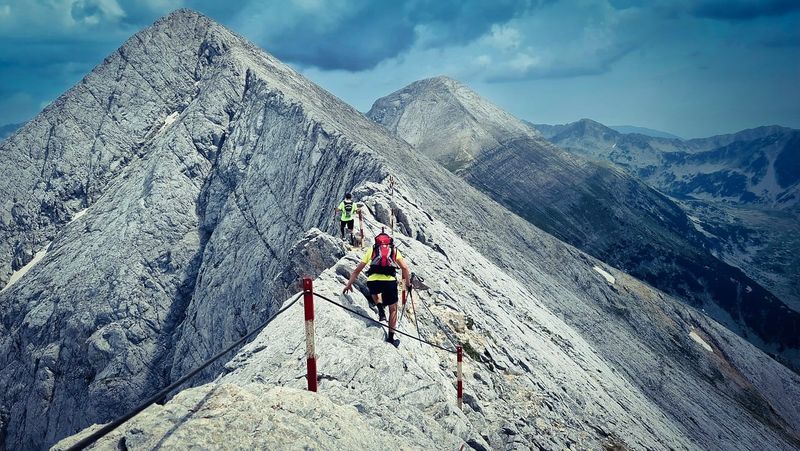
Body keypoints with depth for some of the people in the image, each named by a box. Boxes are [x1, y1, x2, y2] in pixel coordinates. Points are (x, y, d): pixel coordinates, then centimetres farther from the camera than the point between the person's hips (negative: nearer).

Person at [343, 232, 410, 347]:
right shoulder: (394, 250, 22)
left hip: (373, 281, 0)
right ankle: (391, 337, 23)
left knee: (375, 292, 38)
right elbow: (405, 268, 9)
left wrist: (349, 284, 24)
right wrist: (408, 283, 20)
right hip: (390, 281, 0)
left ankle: (380, 309, 13)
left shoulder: (372, 250, 21)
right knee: (393, 309, 20)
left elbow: (358, 269, 19)